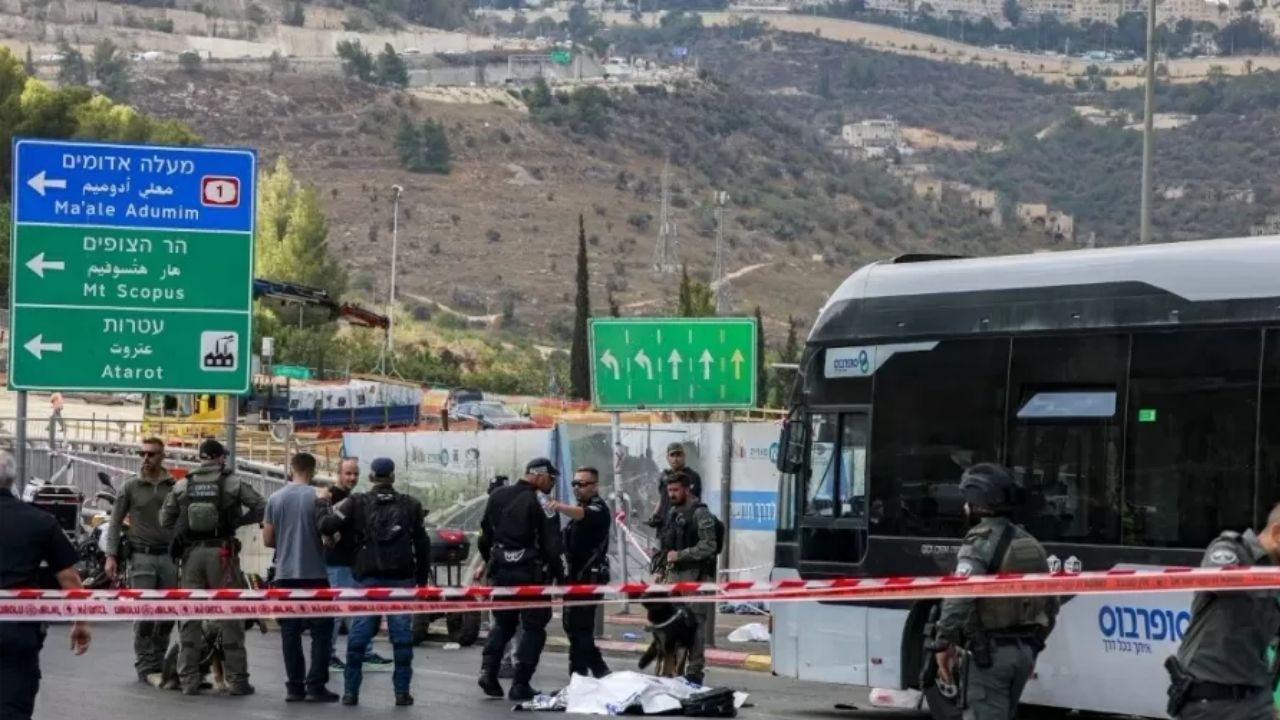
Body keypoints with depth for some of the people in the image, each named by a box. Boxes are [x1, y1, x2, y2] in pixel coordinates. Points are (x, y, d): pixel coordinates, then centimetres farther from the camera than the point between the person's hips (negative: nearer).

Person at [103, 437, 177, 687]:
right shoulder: (130, 487, 2)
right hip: (141, 556, -2)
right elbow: (115, 523, 4)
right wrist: (111, 556, -5)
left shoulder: (175, 487, 6)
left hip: (169, 556, 2)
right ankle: (146, 667, 1)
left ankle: (158, 663, 17)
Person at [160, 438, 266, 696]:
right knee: (229, 615, 2)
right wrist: (238, 521, 6)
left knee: (190, 616, 7)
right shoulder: (232, 483, -1)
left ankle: (189, 680, 6)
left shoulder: (182, 486, 7)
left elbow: (165, 520, 8)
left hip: (191, 552, 2)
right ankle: (236, 680, 2)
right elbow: (261, 508, -6)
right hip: (221, 552, -2)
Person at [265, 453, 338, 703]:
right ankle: (316, 686, -5)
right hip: (314, 574, -4)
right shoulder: (317, 497, -8)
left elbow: (267, 539, 6)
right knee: (321, 631, 2)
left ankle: (294, 686, 5)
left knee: (290, 632, 7)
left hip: (285, 574, 4)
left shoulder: (275, 499, 4)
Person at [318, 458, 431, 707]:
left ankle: (351, 691, 5)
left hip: (369, 579, 0)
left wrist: (322, 503, 14)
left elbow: (327, 525, -6)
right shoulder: (410, 506, 7)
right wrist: (422, 580, 15)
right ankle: (402, 691, 0)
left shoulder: (357, 503, 1)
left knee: (359, 634, 4)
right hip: (402, 579, 0)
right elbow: (423, 545, 8)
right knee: (402, 635, 2)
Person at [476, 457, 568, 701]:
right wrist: (562, 575, -9)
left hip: (500, 570, 6)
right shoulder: (540, 504, -11)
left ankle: (488, 671, 4)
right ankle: (520, 685, -1)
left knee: (502, 623, 20)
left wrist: (489, 561, 29)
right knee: (533, 627, 3)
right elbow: (552, 545, -15)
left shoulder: (498, 496, 9)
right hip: (530, 573, -6)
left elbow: (485, 535, 17)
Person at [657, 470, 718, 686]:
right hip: (674, 575, 8)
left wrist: (680, 555, -15)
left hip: (694, 576, -8)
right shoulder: (673, 512, 19)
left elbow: (708, 547, -16)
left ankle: (695, 672, -4)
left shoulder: (700, 514, -8)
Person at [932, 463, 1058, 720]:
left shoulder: (981, 542, -13)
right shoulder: (1030, 543, 14)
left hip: (990, 651, -8)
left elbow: (959, 597, -25)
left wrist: (944, 644, -20)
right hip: (1023, 650, 8)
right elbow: (1050, 605, 18)